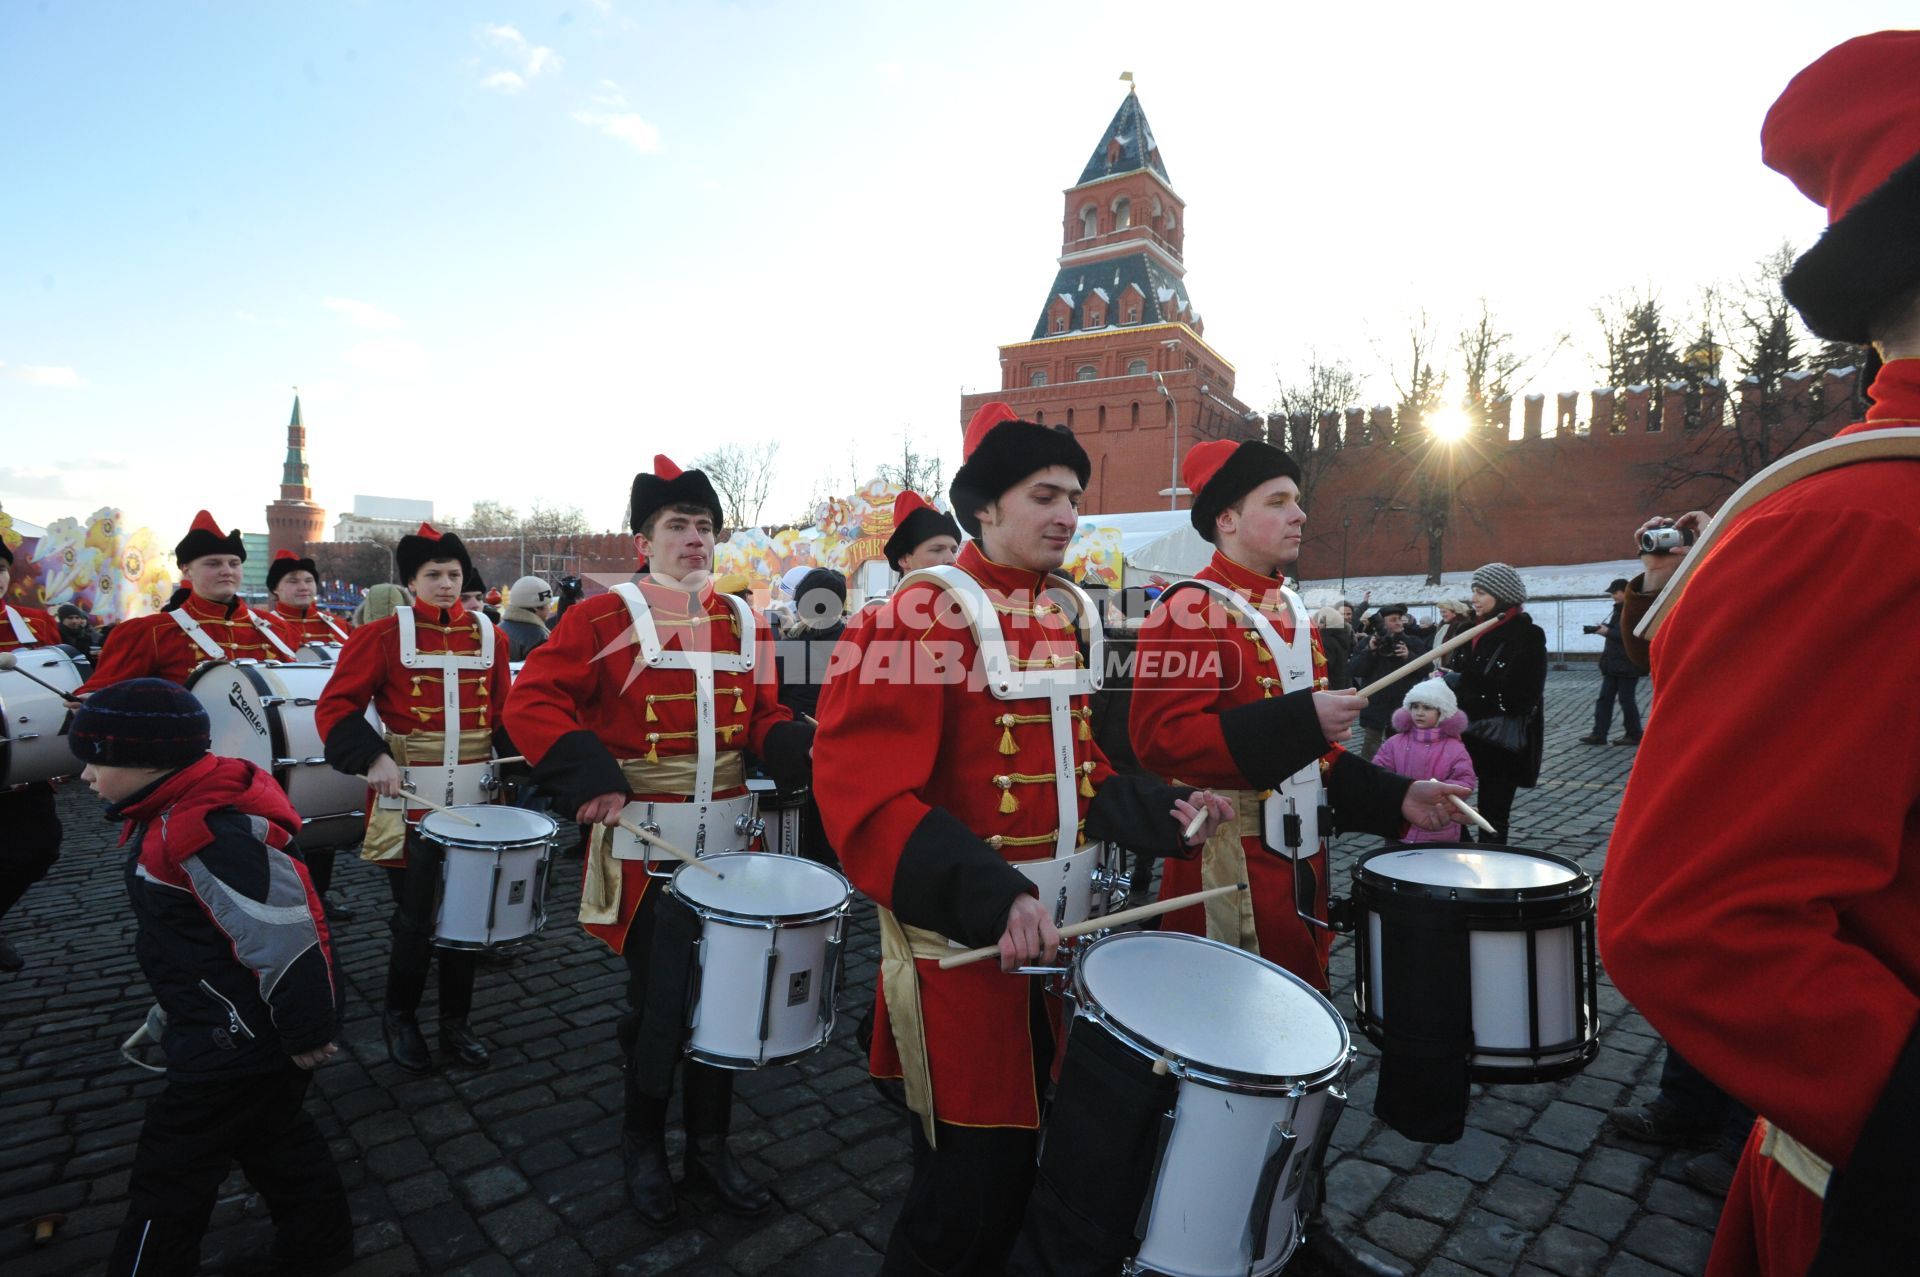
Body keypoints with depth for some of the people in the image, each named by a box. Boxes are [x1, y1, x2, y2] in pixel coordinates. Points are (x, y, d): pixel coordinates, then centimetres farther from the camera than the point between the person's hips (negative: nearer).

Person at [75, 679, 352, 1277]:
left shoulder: (205, 832, -30)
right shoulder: (174, 814, 4)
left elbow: (285, 935, -32)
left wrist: (305, 1034, -23)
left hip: (241, 1043, -11)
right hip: (229, 1030, 11)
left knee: (171, 1171, 7)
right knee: (273, 1135, 24)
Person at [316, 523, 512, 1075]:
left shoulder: (489, 636, 6)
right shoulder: (382, 634, -5)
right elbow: (334, 708, -7)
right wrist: (372, 758, -21)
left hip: (475, 796, 4)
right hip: (408, 797, -3)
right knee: (414, 917, 5)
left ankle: (457, 1023, 28)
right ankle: (400, 1019, 30)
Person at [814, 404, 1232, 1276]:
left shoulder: (1059, 617, 9)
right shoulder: (921, 618, -17)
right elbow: (863, 794, -26)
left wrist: (1159, 812, 5)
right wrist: (991, 897, -34)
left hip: (1052, 930, 8)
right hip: (963, 943, -8)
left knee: (1024, 1153, 23)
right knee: (967, 1185, 5)